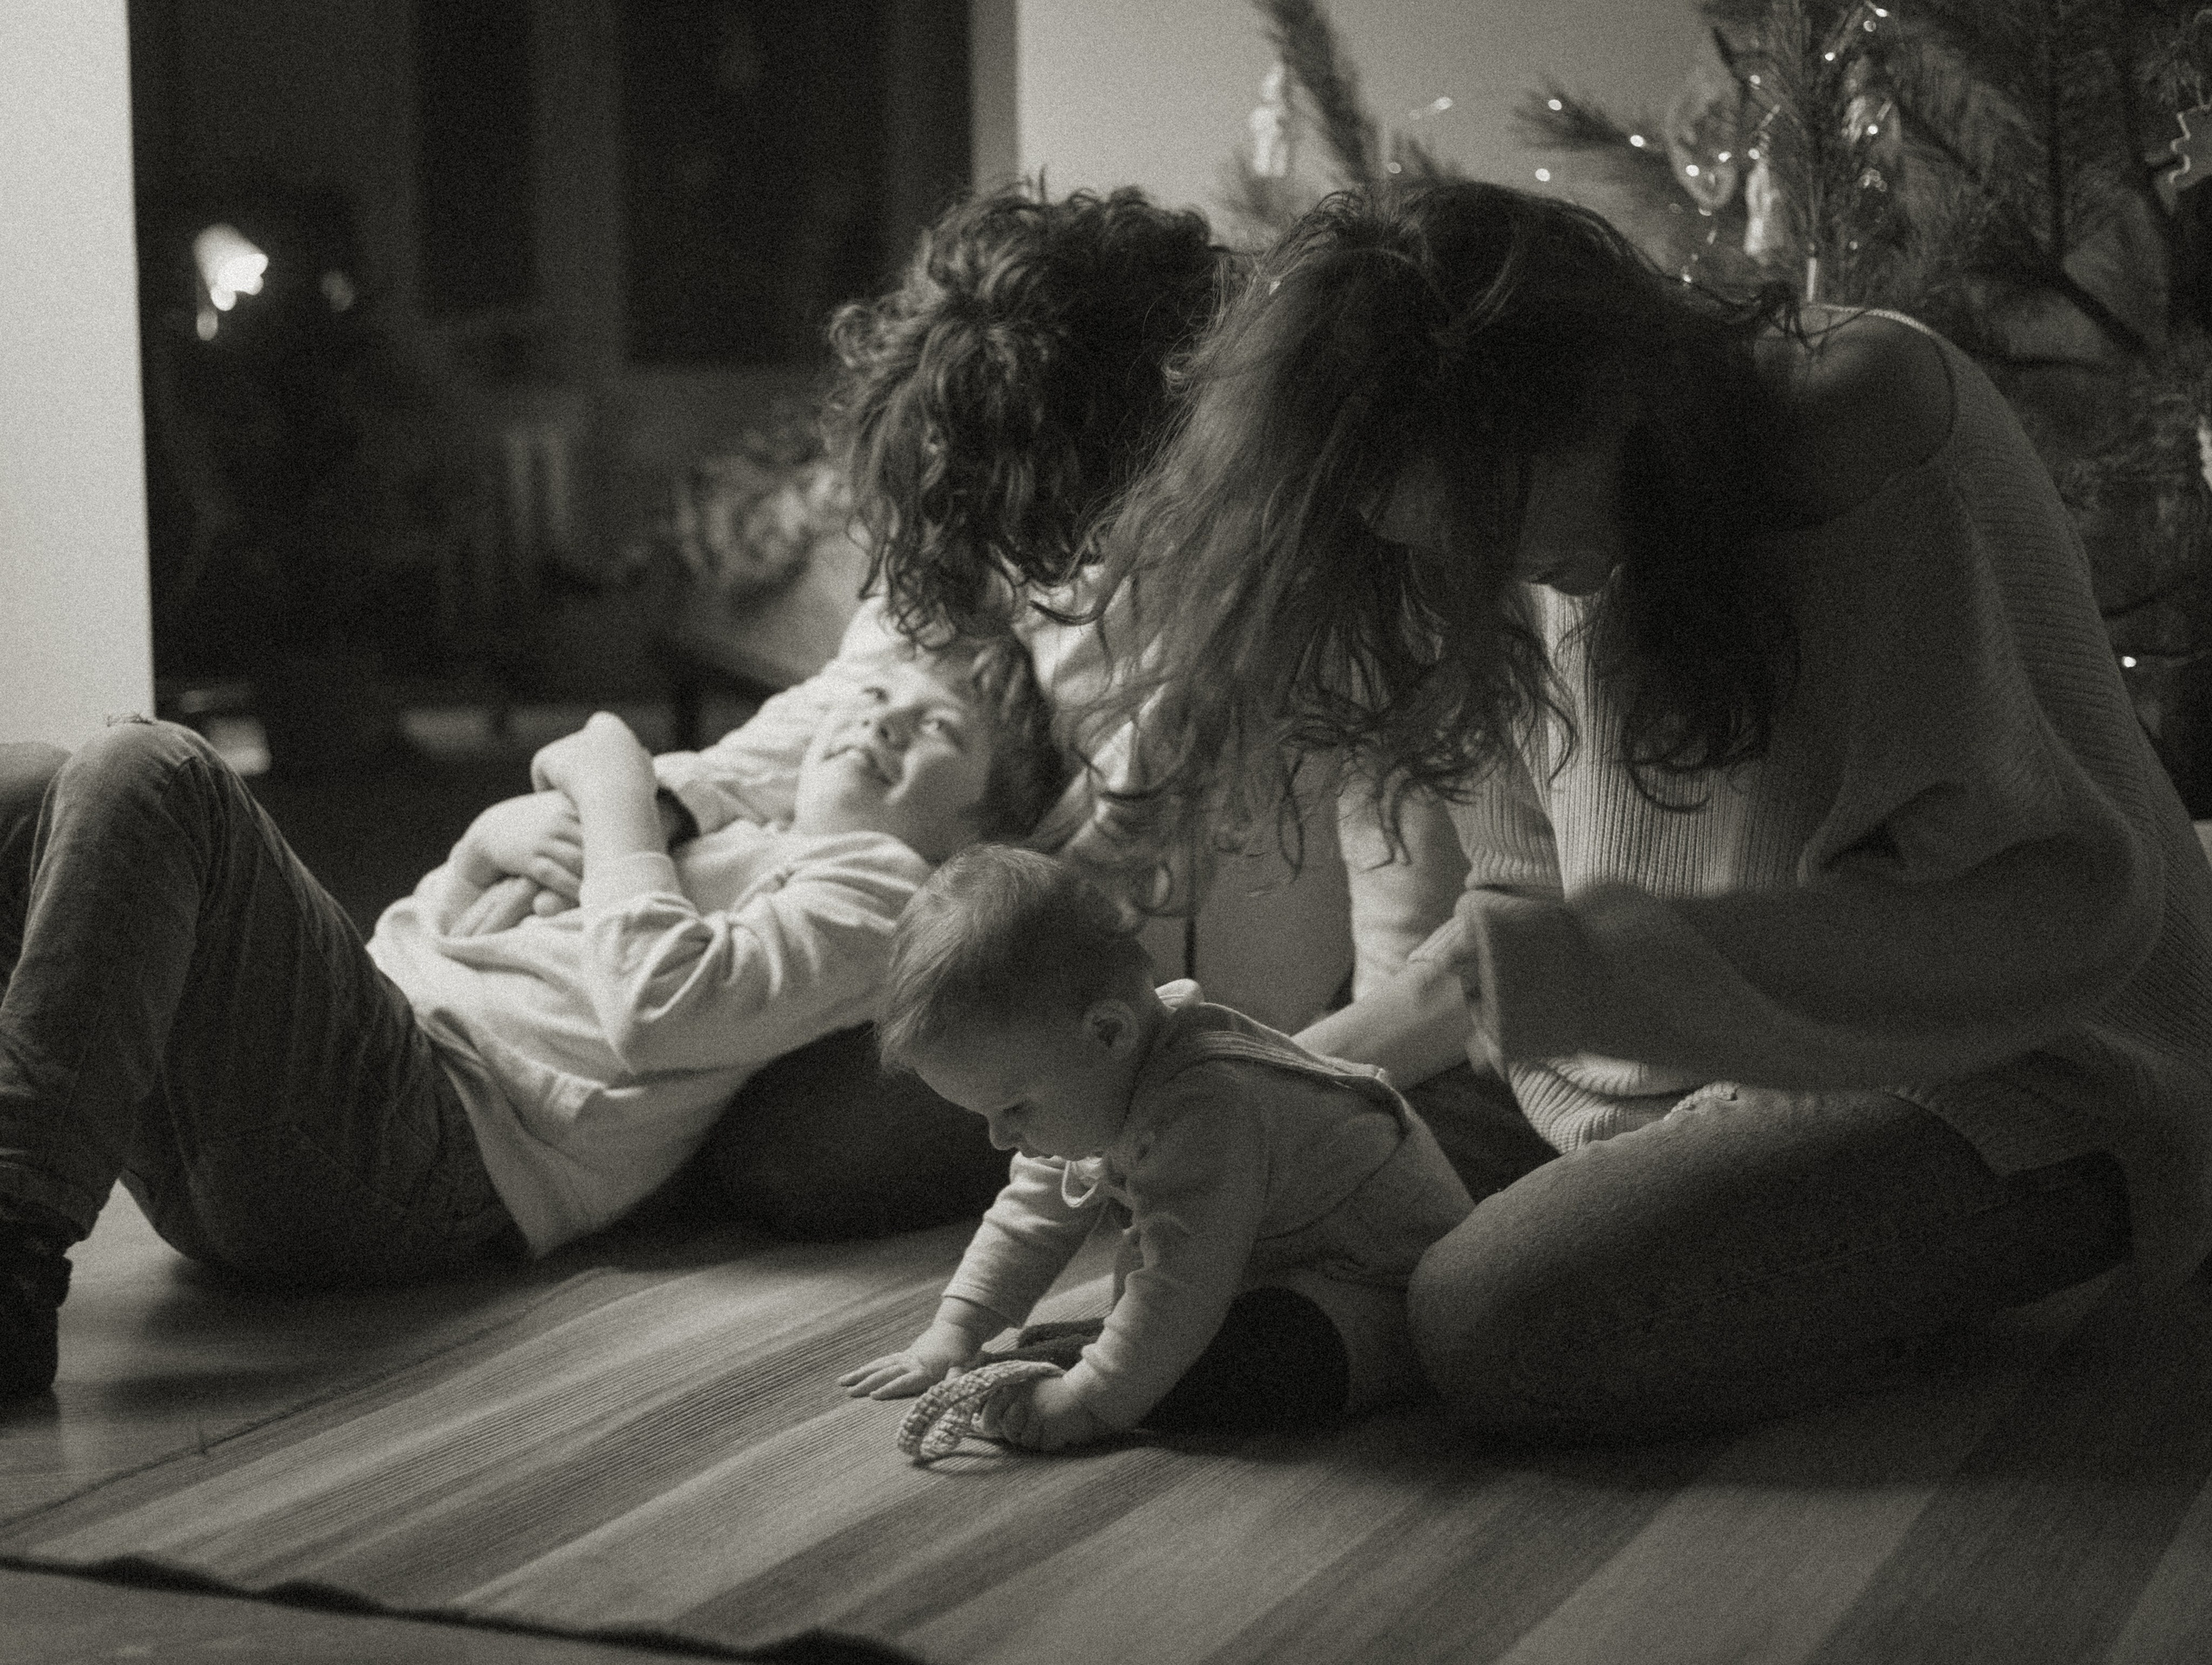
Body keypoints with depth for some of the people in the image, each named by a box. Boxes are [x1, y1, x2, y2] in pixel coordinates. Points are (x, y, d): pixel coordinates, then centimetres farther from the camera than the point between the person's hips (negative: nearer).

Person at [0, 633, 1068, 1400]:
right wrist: (485, 845, 14)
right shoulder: (716, 834, 35)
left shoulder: (877, 883, 12)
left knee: (149, 773, -24)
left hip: (431, 1153, -8)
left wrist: (615, 796, 4)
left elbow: (657, 1010, -10)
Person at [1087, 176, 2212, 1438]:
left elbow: (2057, 905, -26)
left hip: (2009, 1078, -8)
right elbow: (1529, 884, 13)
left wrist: (1525, 968, -30)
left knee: (1504, 1331, -24)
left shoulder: (1870, 412, -21)